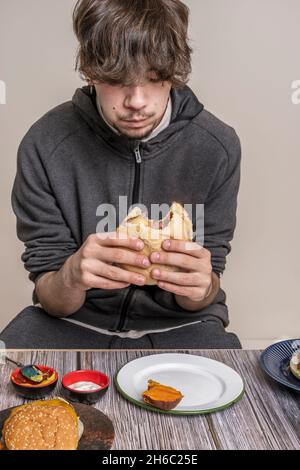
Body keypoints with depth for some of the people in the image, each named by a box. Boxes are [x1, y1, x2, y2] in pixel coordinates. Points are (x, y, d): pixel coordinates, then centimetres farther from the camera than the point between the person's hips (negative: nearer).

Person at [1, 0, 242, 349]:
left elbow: (197, 301, -4)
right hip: (75, 319, -1)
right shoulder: (43, 146, -14)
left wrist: (199, 287, -27)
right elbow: (51, 301, -7)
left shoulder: (218, 147, -12)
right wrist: (72, 277, -30)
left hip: (177, 325, 2)